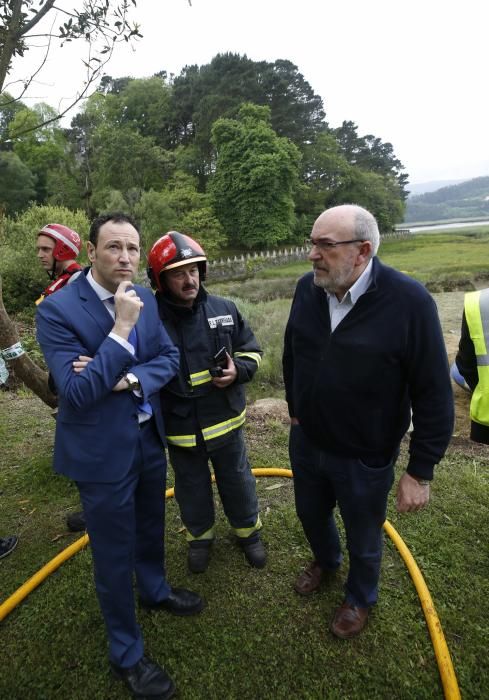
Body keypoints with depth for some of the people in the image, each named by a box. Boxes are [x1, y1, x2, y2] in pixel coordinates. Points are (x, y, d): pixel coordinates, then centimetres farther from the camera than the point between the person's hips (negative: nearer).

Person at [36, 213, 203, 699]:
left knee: (151, 528, 27)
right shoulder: (57, 309, -20)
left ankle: (154, 590, 56)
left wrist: (130, 380, -19)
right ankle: (126, 654, 37)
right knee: (113, 554, 13)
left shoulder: (146, 299, -2)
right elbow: (76, 392, -26)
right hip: (102, 451, -5)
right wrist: (122, 328, -30)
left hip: (150, 438, 6)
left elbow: (169, 358, 0)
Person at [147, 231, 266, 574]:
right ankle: (200, 536, 48)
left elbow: (252, 350, 3)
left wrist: (238, 370, -14)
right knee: (192, 489, 21)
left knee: (238, 481, 21)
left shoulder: (224, 309, -7)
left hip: (227, 420, 2)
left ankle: (249, 531, 47)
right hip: (181, 428, -1)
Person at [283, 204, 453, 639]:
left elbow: (434, 395, -19)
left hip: (365, 457, -4)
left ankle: (361, 598, 53)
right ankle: (325, 561, 62)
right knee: (311, 513, 28)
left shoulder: (409, 302, -25)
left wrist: (421, 471, -15)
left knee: (364, 538, 21)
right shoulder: (308, 288, -9)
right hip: (306, 441, 5)